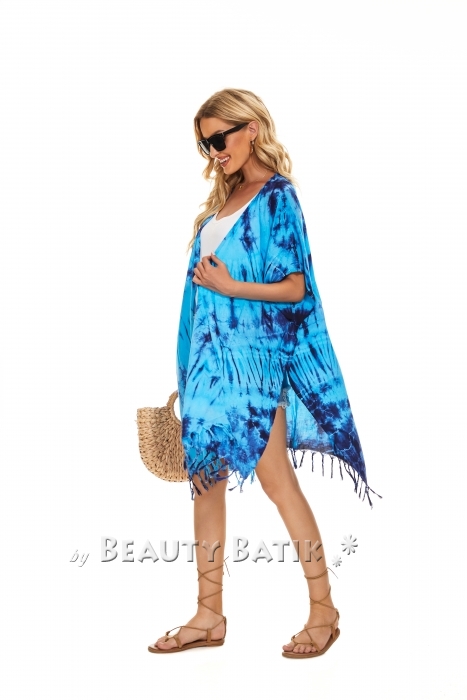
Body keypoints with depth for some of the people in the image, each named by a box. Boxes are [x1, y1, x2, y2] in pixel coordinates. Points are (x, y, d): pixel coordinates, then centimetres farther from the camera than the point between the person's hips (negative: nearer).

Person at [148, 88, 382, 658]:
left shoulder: (276, 196, -8)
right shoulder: (223, 197, 15)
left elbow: (295, 288, -11)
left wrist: (231, 287, -19)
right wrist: (193, 365, 13)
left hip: (252, 359, -8)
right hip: (210, 355, 8)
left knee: (276, 479, -2)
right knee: (205, 477, 8)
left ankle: (324, 609, 14)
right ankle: (209, 615, 18)